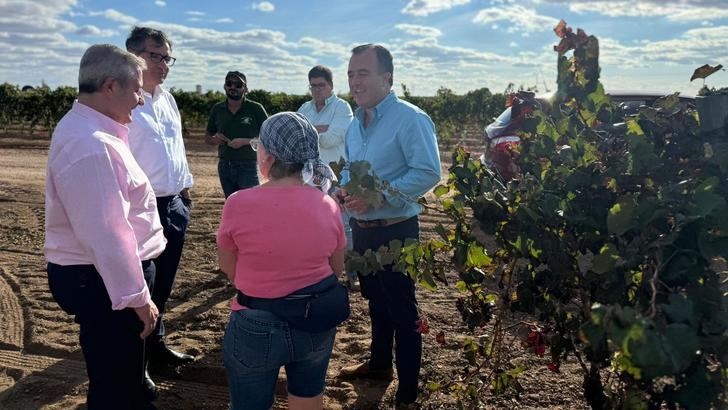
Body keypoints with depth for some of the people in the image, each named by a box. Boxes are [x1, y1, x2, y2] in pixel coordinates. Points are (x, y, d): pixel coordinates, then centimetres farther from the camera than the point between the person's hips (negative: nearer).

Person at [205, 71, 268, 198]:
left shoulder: (255, 109, -5)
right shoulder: (217, 109, 8)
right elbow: (207, 137, 17)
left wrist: (245, 141, -17)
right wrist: (215, 140, -6)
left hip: (248, 166, -5)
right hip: (224, 167, 5)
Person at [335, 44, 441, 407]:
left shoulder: (410, 119, -17)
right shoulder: (355, 123, 10)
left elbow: (428, 173, -23)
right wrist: (343, 189, -1)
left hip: (395, 231, -8)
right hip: (362, 229, 8)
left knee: (401, 310, 3)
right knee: (375, 301, 23)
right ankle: (379, 363, 43)